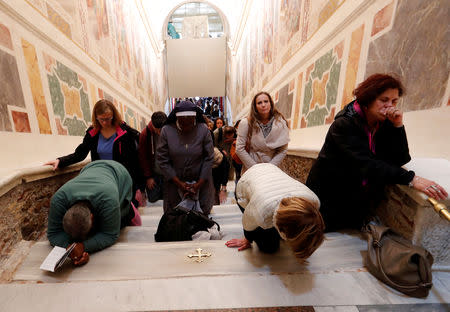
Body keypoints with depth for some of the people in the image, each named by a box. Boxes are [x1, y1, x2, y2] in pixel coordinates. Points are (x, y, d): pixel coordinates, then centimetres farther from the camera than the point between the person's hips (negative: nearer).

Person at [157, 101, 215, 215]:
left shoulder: (203, 130, -11)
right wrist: (179, 183, -11)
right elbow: (162, 160, -7)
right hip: (175, 182, 1)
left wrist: (199, 184, -11)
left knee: (203, 213, 14)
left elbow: (209, 158, -8)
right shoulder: (166, 130, -11)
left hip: (201, 181, 0)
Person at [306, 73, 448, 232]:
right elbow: (366, 165, -31)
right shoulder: (345, 124, -21)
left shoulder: (384, 124, 0)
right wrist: (411, 179, -37)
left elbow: (400, 159, -7)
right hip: (330, 199, -5)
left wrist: (398, 125, -17)